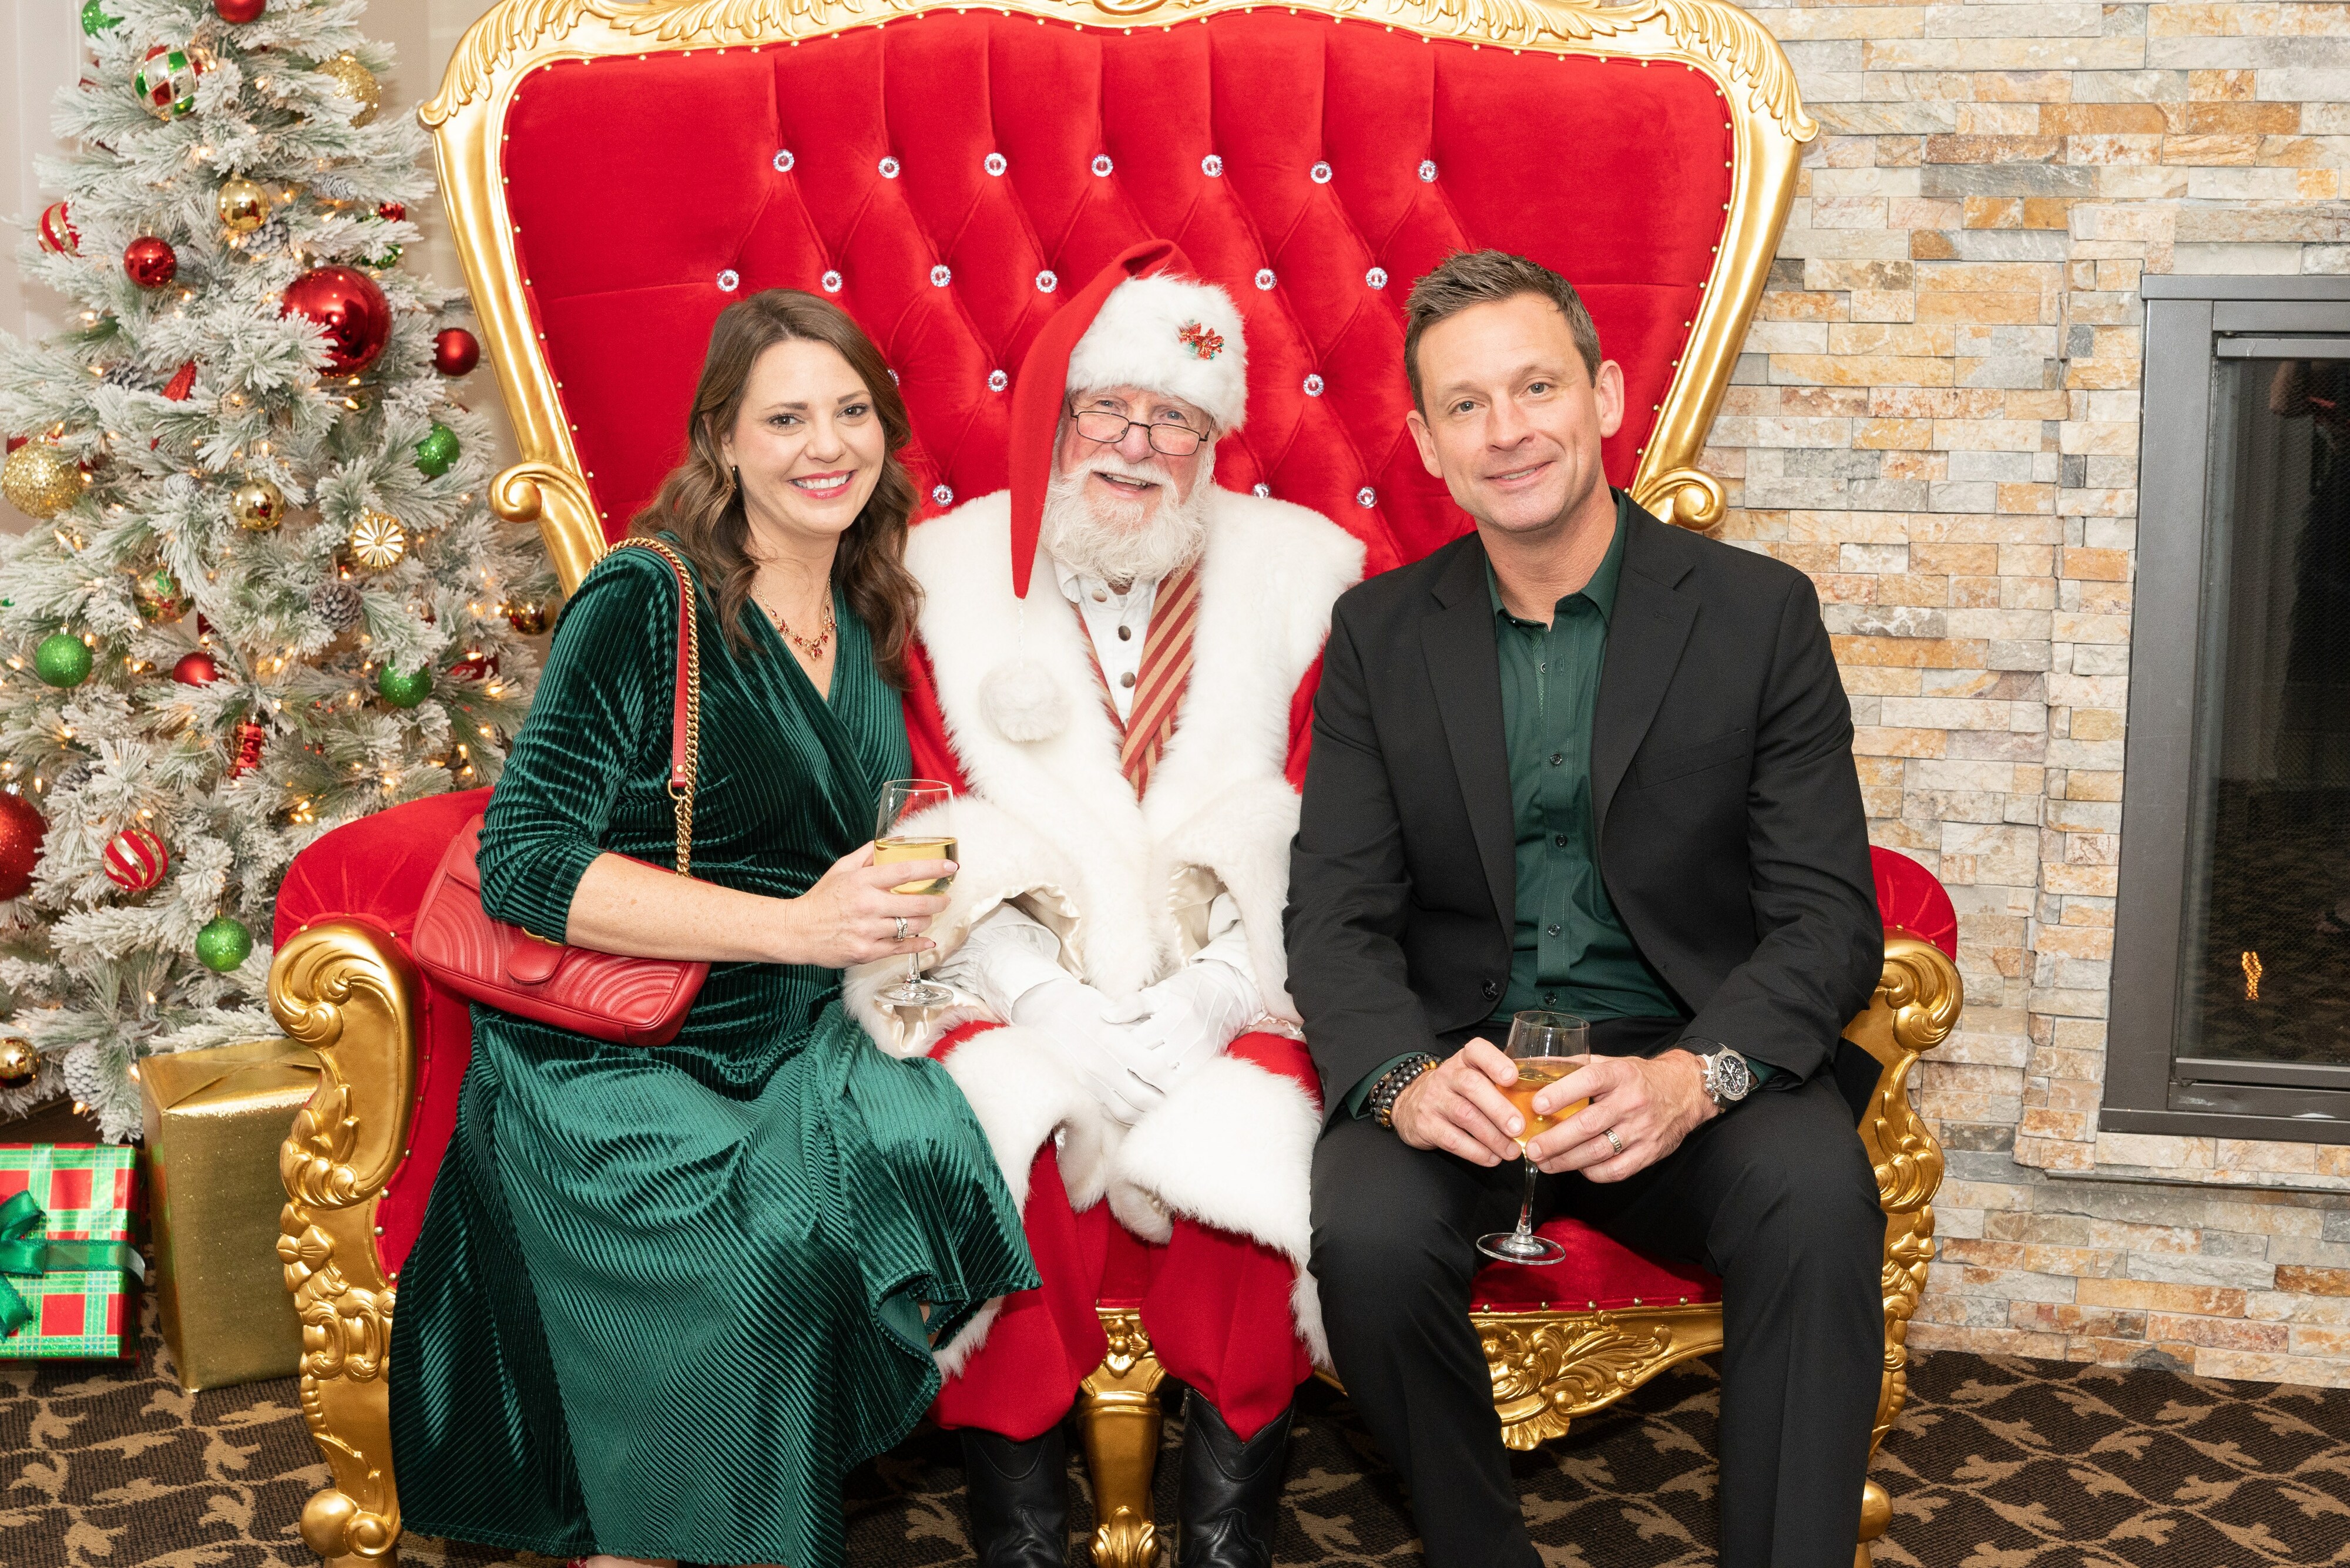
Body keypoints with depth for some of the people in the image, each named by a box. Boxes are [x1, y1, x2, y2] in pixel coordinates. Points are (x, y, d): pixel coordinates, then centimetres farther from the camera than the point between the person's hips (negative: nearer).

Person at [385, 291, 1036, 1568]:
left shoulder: (863, 625, 12)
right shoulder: (645, 602, -7)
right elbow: (525, 863, -14)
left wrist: (905, 905, 2)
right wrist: (794, 925, -20)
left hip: (802, 1040, 6)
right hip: (610, 1064, -5)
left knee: (929, 1152, -24)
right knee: (745, 1261, -29)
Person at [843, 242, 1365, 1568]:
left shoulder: (1302, 570, 9)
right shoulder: (949, 572, 8)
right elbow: (937, 838, 1)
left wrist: (1211, 994, -13)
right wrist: (1048, 1000, -13)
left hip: (1226, 997, 0)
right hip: (1013, 997, 0)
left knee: (1249, 1144, -27)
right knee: (996, 1141, -28)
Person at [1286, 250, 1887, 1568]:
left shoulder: (1760, 613, 2)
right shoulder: (1381, 634, 7)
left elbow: (1829, 917, -4)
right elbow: (1338, 914, 0)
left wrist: (1693, 1076, -24)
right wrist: (1405, 1078, -22)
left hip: (1688, 1059, -1)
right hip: (1460, 1060, 1)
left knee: (1817, 1203, -31)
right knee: (1365, 1232, -28)